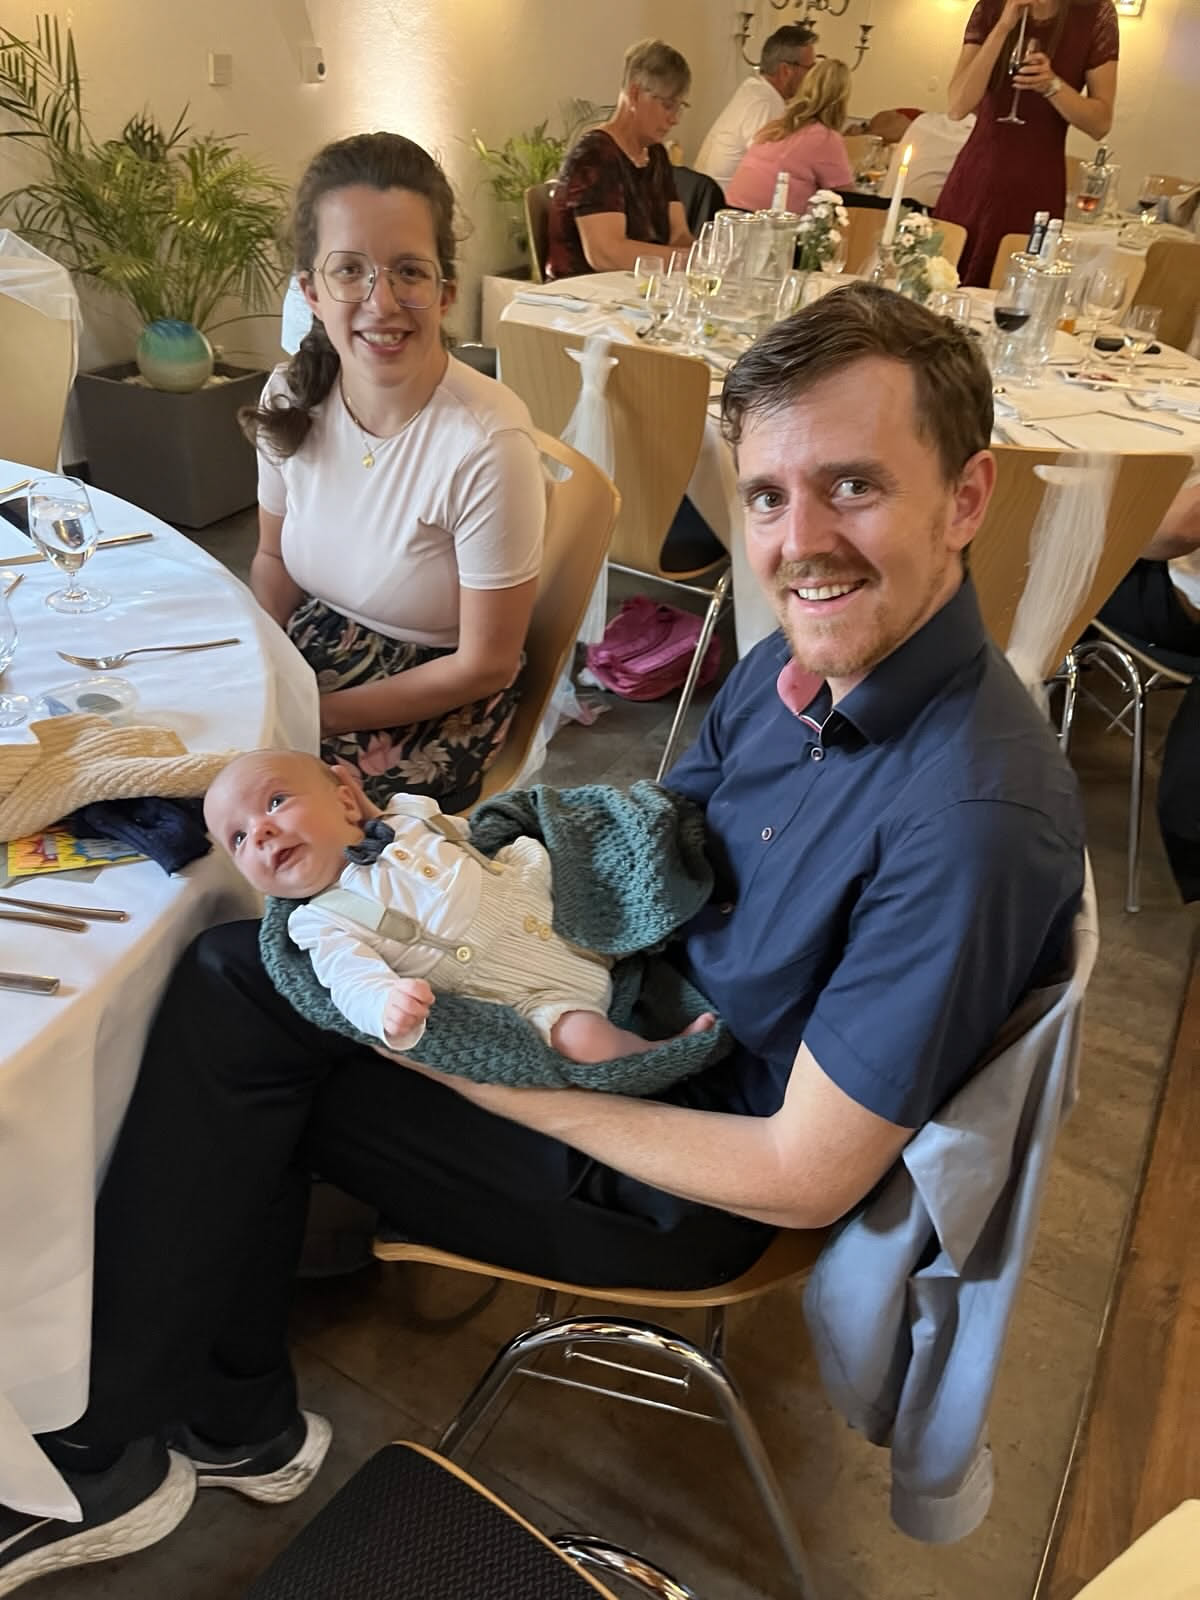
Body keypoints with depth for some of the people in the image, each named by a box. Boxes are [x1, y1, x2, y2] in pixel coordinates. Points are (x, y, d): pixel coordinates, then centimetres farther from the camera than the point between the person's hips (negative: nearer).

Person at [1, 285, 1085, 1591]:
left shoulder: (973, 820, -31)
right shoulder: (803, 661, -6)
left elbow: (804, 1179, -25)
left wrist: (499, 1076, -18)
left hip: (690, 1177, -7)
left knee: (246, 1060, -7)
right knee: (235, 977, 2)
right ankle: (237, 1427, 16)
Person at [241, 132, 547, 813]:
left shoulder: (487, 443, -26)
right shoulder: (291, 397, -8)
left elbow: (485, 664, -17)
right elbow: (274, 562, 8)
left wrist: (317, 716, -13)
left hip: (439, 702, -5)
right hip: (310, 658, 6)